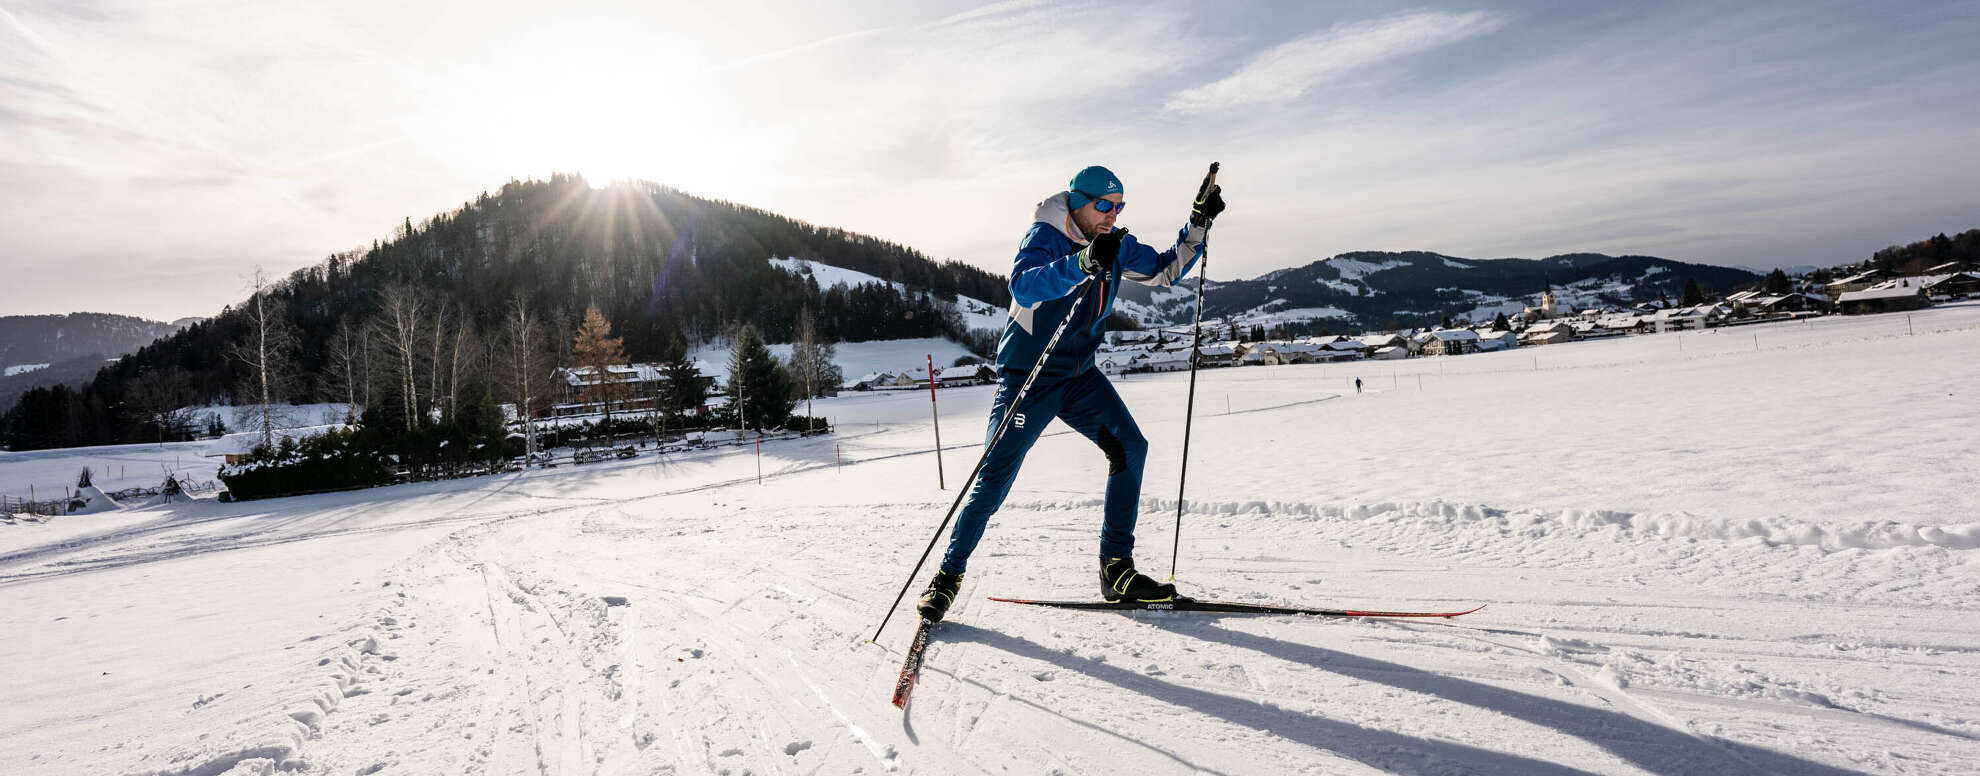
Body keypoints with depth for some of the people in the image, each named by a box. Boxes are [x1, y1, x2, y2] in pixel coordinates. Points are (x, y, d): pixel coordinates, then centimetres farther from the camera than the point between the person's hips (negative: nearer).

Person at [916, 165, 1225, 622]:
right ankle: (948, 576, 10)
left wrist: (1199, 224, 4)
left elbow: (1167, 270, 16)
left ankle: (1117, 572, 1)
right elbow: (1023, 286, -36)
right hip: (1028, 377, -6)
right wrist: (1084, 262, -48)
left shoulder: (1117, 246, 4)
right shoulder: (1044, 237, -16)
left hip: (1080, 376, 6)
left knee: (1130, 448, -7)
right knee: (996, 478, -7)